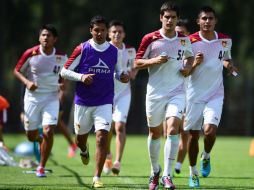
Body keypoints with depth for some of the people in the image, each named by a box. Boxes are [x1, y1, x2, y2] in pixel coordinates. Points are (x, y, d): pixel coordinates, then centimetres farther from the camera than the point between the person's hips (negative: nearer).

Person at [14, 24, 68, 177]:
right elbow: (17, 71, 1)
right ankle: (41, 139, 46)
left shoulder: (62, 57, -5)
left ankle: (41, 167, -2)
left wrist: (63, 84, -6)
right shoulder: (30, 54, -10)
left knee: (48, 132, -17)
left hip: (52, 97, 0)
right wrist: (27, 82, -17)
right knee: (31, 136, 7)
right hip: (32, 96, 0)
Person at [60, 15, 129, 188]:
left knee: (102, 137, -15)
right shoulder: (82, 49, -6)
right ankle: (84, 150, 53)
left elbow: (117, 70, 20)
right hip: (83, 102, 0)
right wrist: (81, 77, -19)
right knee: (81, 137, 14)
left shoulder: (113, 51, 3)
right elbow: (64, 71, -3)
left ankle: (97, 178, -12)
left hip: (105, 102, 0)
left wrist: (122, 76, -3)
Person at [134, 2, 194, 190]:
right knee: (155, 133, 10)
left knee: (173, 128, -18)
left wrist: (188, 66, 4)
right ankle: (155, 171, 32)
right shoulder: (150, 39, -4)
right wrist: (155, 61, -17)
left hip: (177, 92, 1)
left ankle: (167, 174, -15)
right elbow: (137, 63, -1)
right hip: (155, 92, 0)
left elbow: (189, 55, 25)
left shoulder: (184, 40, 5)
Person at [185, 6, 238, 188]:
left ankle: (206, 157, 12)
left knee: (210, 131, -19)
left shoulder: (225, 40, 2)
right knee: (193, 135, 5)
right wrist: (195, 63, -24)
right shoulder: (190, 42, -7)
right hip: (195, 95, -1)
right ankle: (193, 172, 23)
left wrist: (229, 65, 0)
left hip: (215, 94, 1)